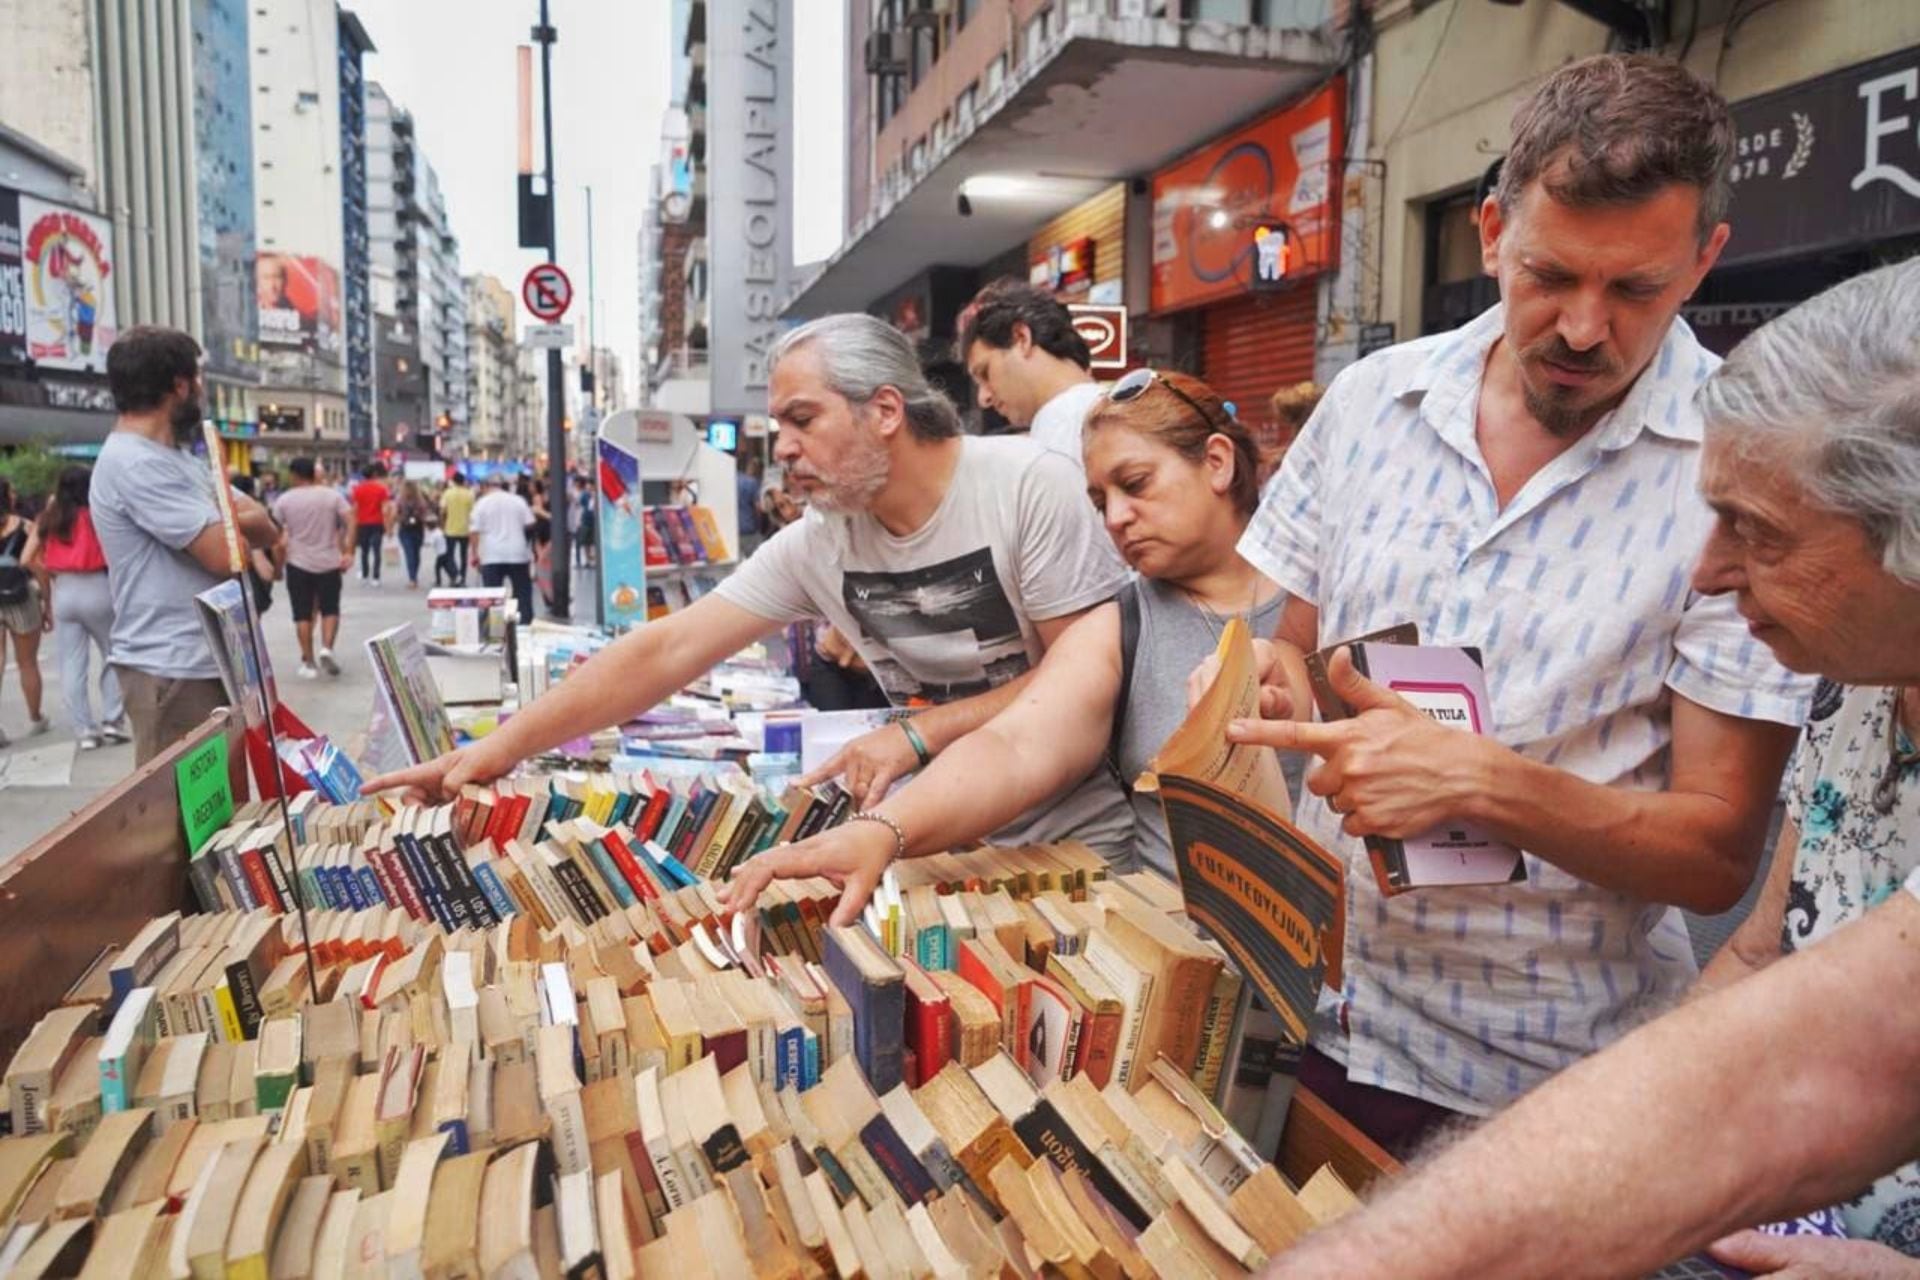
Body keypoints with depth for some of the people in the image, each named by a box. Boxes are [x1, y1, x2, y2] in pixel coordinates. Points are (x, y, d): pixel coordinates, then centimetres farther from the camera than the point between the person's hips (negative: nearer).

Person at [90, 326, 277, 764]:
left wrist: (223, 524, -14)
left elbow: (267, 528, 9)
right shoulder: (135, 463, -17)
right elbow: (228, 555, -22)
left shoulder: (175, 457, 16)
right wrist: (233, 525, 2)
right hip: (173, 669, -10)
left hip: (211, 659, 10)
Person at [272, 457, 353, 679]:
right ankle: (326, 648, -11)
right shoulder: (332, 496, 0)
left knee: (303, 614, 6)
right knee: (330, 609, 10)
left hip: (298, 563, 0)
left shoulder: (285, 500, -1)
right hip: (329, 562, 0)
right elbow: (350, 522, -11)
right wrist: (348, 552, -12)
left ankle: (309, 662, 8)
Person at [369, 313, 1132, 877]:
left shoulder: (1030, 487, -18)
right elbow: (666, 651, -5)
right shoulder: (815, 545, -4)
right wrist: (503, 746, -10)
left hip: (1085, 831, -4)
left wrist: (920, 734, -21)